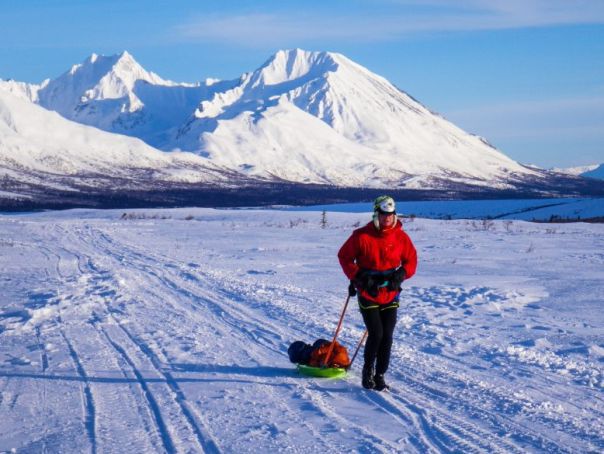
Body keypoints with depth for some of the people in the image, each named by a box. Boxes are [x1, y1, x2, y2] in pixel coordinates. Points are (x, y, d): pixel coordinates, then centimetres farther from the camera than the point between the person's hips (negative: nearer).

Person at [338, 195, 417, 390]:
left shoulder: (401, 237, 0)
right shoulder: (362, 236, -8)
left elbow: (411, 260, 10)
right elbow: (344, 256, 1)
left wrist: (401, 274, -8)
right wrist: (357, 276, -9)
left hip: (390, 294, 3)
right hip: (367, 293, -3)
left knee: (387, 336, 0)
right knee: (376, 334, -9)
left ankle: (380, 375, 13)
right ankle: (368, 371, 13)